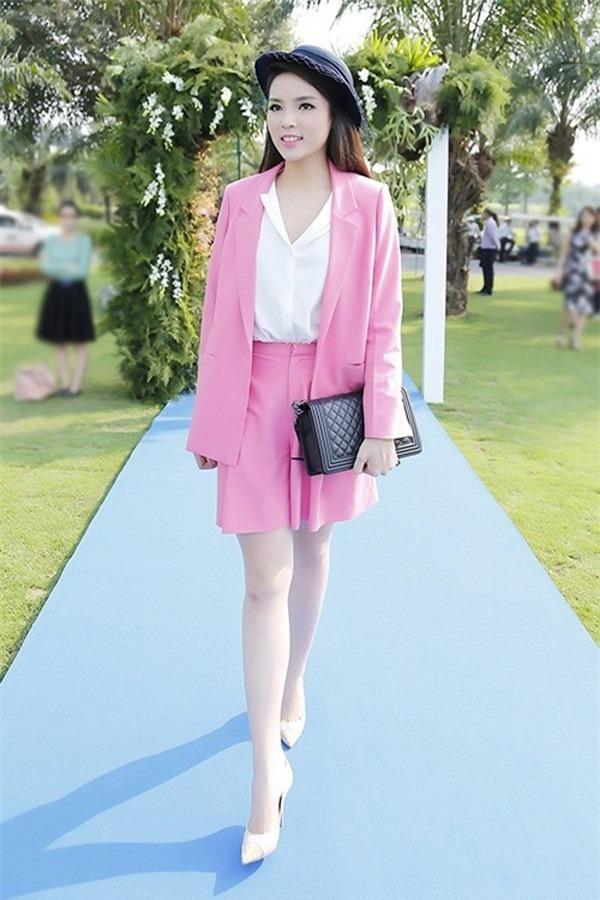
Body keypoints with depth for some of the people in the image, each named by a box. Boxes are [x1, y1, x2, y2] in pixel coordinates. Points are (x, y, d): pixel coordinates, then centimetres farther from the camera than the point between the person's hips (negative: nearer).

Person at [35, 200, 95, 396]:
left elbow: (82, 270, -10)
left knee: (80, 342, 0)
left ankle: (76, 385, 4)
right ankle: (64, 383, 14)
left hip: (76, 293, -4)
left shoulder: (84, 240, -3)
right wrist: (68, 266, -12)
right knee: (59, 341, 7)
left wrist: (56, 267, -6)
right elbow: (44, 266, -4)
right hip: (56, 292, 4)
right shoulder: (51, 240, 7)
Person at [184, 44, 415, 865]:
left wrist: (382, 423, -6)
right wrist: (208, 419, 4)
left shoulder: (367, 203, -1)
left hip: (331, 396, 0)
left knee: (312, 548, 16)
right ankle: (268, 774, 1)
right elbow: (219, 316, 3)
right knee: (264, 577, -3)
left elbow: (382, 321, -2)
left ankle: (293, 684, 41)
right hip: (255, 397, 0)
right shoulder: (241, 201, 2)